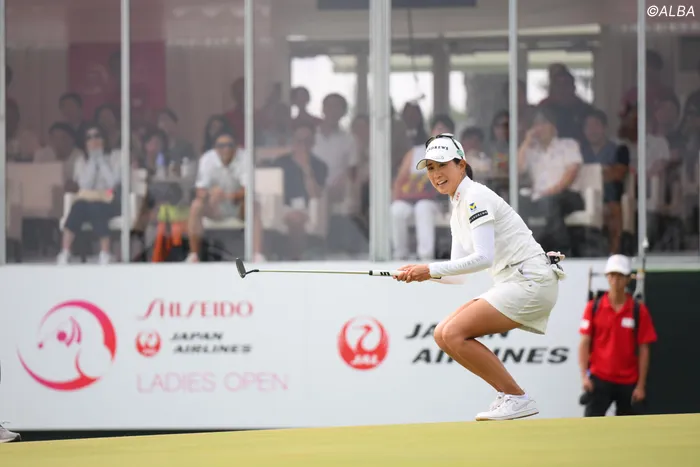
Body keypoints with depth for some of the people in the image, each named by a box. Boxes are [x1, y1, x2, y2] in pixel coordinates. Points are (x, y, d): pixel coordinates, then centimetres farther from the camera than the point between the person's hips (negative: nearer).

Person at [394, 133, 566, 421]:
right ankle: (509, 396, 6)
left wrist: (432, 270, -20)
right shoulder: (457, 209, 18)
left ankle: (517, 399, -11)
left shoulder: (476, 197, -11)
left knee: (454, 333, -18)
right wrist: (420, 273, 0)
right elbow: (458, 274, 17)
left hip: (531, 281, -10)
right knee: (443, 335, 4)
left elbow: (483, 258, -23)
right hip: (511, 285, 10)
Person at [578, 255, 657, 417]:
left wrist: (641, 385, -3)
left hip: (629, 383, 1)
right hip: (599, 379, -1)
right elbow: (585, 343, 1)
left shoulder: (639, 311, 0)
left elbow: (643, 350, 1)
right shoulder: (594, 307, 1)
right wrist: (584, 375, -9)